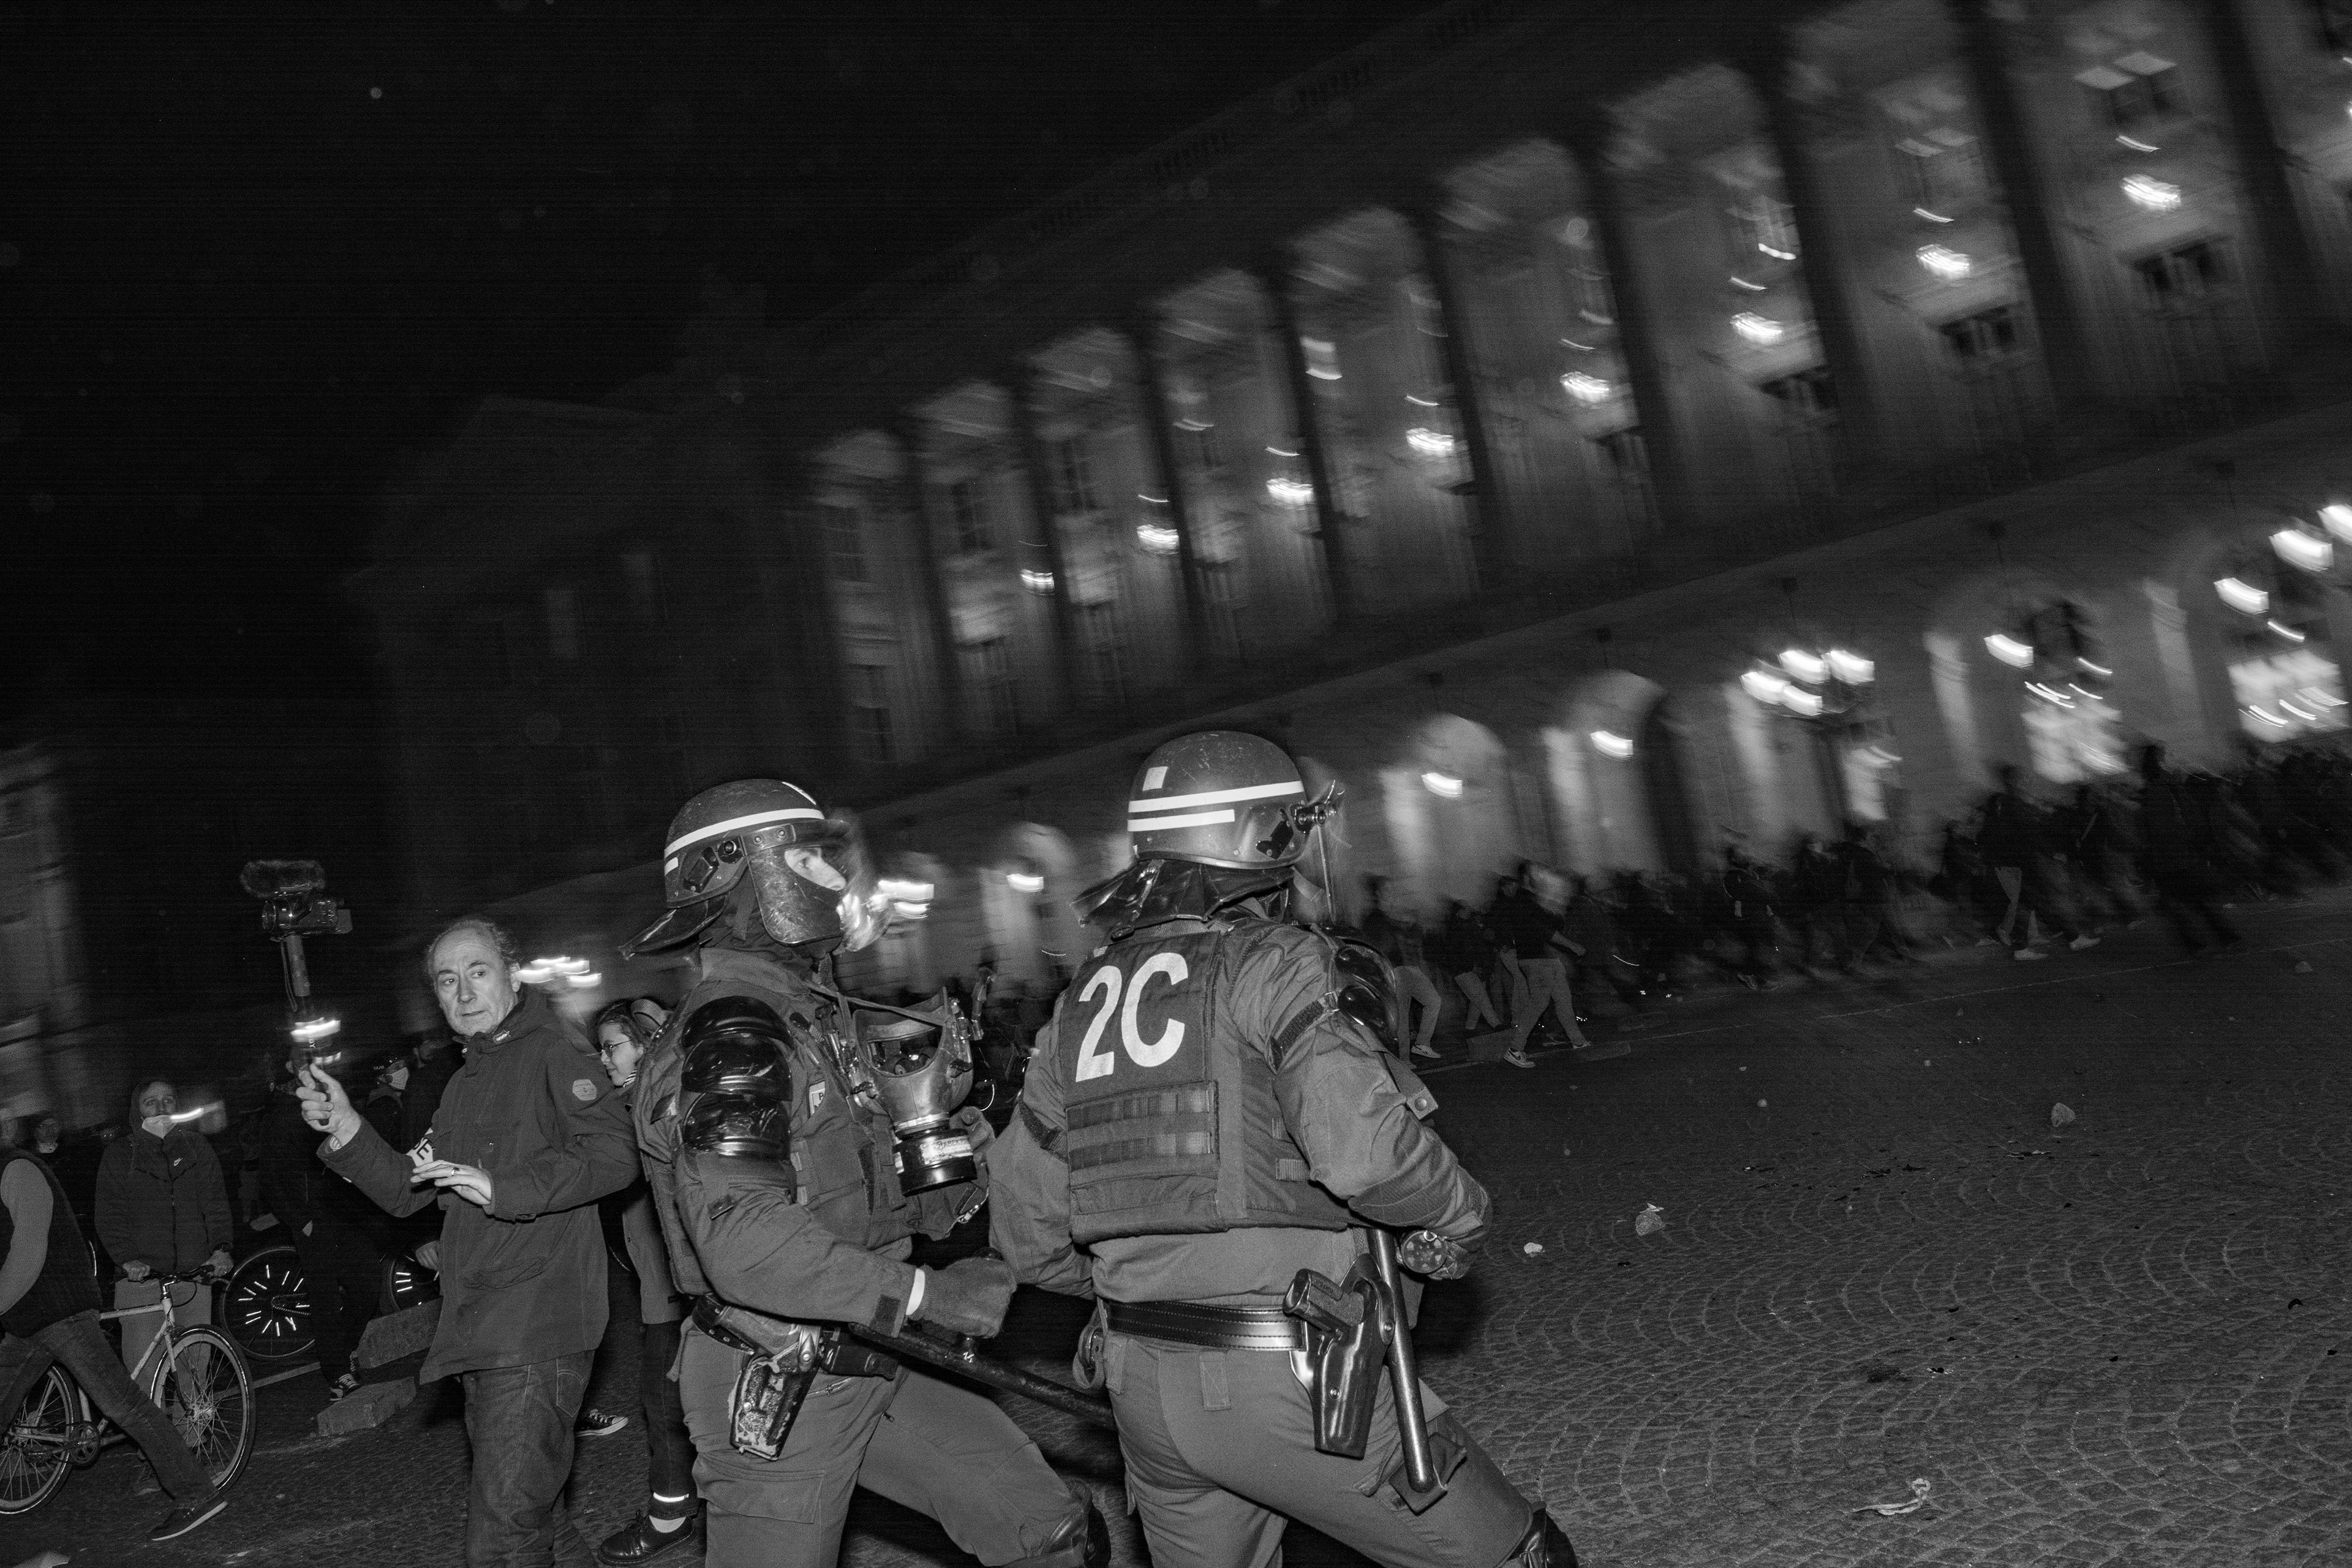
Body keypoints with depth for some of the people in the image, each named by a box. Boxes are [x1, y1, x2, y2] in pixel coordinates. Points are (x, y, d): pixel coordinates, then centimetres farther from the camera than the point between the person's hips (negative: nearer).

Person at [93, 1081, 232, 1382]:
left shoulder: (196, 1146, 12)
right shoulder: (119, 1154, 7)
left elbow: (215, 1200, 6)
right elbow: (111, 1215, 1)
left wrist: (221, 1248, -8)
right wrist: (126, 1259, -14)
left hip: (194, 1273, 2)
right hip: (141, 1275, -2)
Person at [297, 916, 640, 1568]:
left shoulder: (554, 1049, -6)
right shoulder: (467, 1080, 22)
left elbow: (613, 1154, -19)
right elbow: (407, 1191, 18)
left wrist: (503, 1188, -24)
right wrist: (346, 1130, 4)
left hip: (537, 1326, -9)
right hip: (480, 1334, 9)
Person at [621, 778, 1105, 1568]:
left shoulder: (809, 1016, 11)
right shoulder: (727, 1033, -19)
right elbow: (744, 1241, -32)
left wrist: (951, 1172, -1)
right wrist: (924, 1294, -27)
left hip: (864, 1368, 8)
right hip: (775, 1392, -8)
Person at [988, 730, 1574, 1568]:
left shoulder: (1084, 996, 9)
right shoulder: (1276, 964, -9)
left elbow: (1025, 1230, 12)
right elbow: (1364, 1150, -26)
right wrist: (1460, 1214, -6)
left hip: (1144, 1394, 7)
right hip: (1292, 1385, -6)